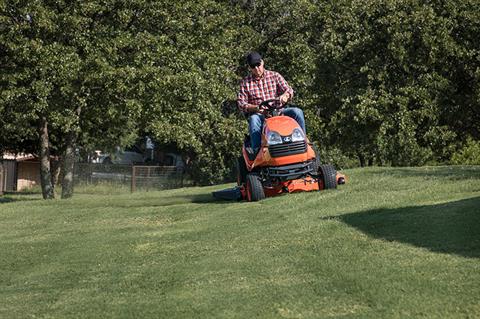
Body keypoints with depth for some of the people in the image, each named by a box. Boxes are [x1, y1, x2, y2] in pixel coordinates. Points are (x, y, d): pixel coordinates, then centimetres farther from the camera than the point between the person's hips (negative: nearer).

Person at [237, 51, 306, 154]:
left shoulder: (275, 76, 12)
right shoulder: (245, 82, 10)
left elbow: (289, 90, 3)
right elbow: (241, 103, 2)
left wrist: (285, 95, -23)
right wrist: (255, 108, -19)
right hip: (258, 114, -2)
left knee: (297, 112, -25)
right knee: (254, 120, -38)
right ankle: (257, 152, -46)